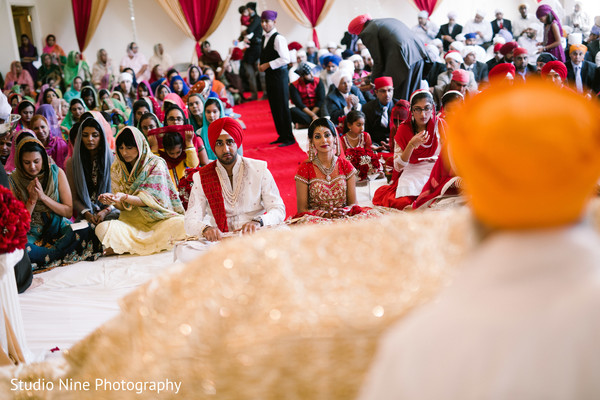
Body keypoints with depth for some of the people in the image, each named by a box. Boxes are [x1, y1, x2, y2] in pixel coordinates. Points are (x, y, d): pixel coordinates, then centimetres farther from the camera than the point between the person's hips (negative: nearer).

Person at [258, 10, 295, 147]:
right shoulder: (264, 38, 13)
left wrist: (268, 65, -16)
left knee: (282, 107, -6)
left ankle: (289, 138, 0)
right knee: (274, 107, 12)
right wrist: (261, 65, 6)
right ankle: (281, 136, 22)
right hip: (269, 75, 9)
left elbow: (285, 59, -21)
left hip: (279, 75, -9)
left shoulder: (278, 38, -14)